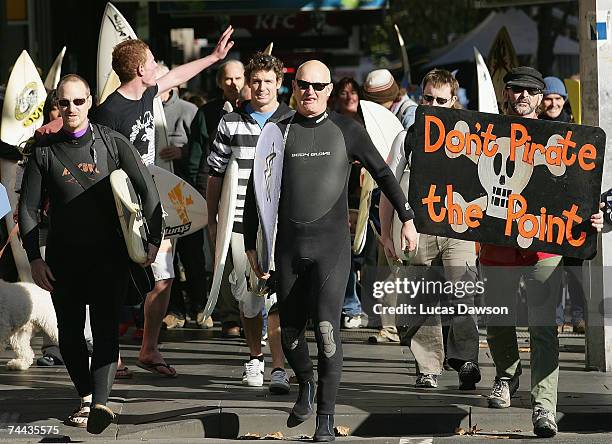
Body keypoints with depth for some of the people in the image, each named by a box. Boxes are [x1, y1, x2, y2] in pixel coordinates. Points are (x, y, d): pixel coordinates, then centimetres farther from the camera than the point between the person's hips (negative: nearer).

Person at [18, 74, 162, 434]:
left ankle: (100, 403, -27)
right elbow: (28, 209, 4)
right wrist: (35, 258, -4)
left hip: (109, 255, -2)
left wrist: (154, 239, -6)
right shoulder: (45, 153, 3)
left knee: (106, 329, -15)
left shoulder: (113, 143, 0)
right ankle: (86, 397, 24)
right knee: (70, 333, 7)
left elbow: (148, 189, 1)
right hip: (63, 257, 2)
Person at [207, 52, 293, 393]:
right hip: (241, 223, 2)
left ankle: (279, 368, -16)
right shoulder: (230, 123, 8)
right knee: (247, 294, 10)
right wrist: (212, 221, 11)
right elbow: (216, 174, 13)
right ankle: (255, 358, 28)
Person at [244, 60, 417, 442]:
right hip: (289, 245, 3)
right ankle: (306, 385, 38)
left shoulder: (346, 130, 2)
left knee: (326, 328, -14)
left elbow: (382, 173, 12)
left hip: (331, 245, -3)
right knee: (290, 332, 8)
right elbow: (256, 191, 12)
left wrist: (407, 218, 12)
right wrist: (252, 245, 11)